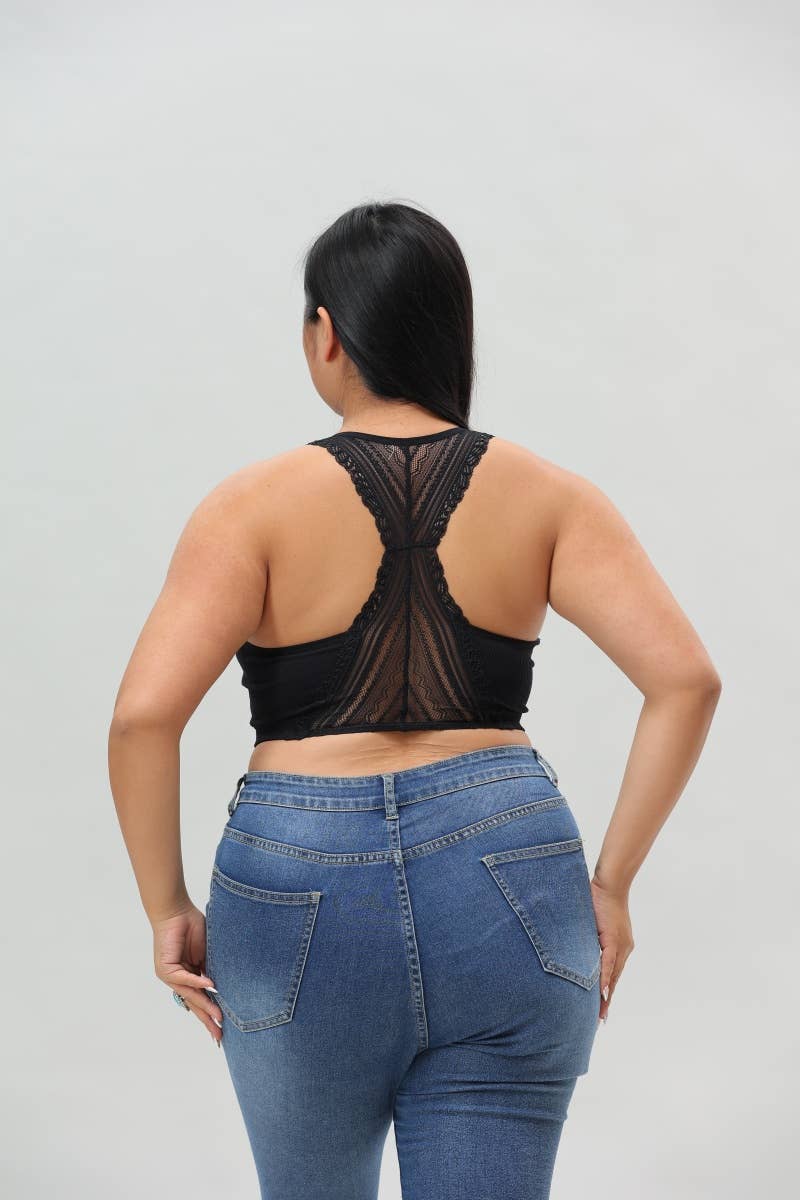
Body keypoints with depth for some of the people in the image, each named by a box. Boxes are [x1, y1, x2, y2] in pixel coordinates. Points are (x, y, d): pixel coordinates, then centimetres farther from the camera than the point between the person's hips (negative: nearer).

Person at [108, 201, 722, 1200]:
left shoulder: (259, 505, -5)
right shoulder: (544, 496, 2)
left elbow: (143, 715, -15)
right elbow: (686, 680, -7)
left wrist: (167, 911, -3)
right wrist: (610, 885, 0)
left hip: (301, 889, -1)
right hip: (507, 883, 1)